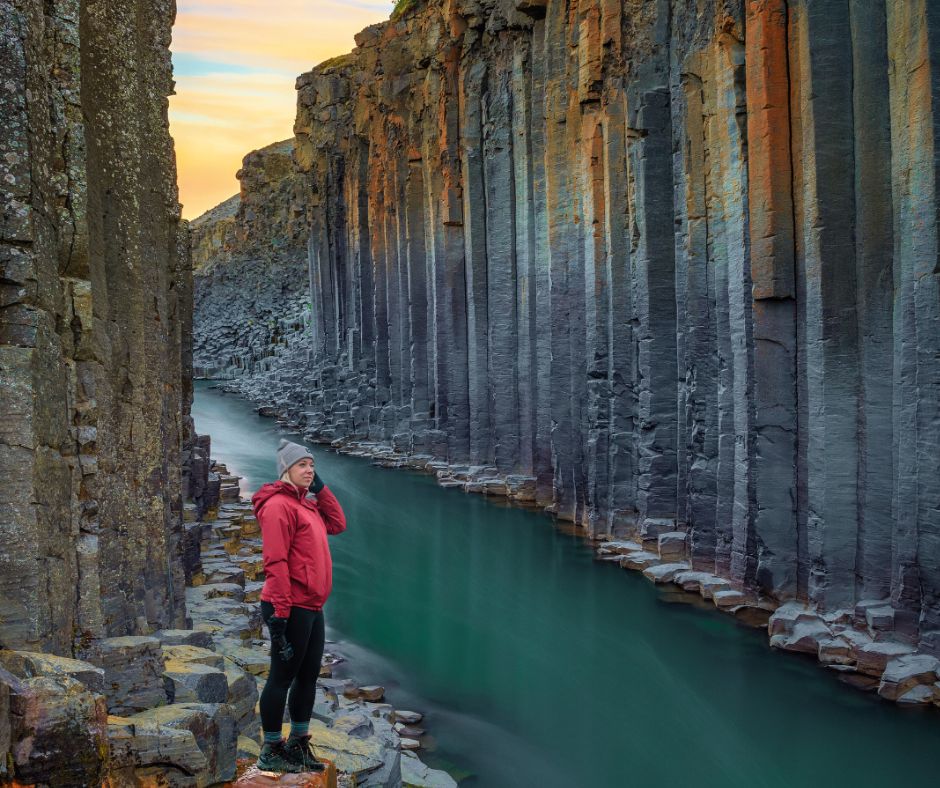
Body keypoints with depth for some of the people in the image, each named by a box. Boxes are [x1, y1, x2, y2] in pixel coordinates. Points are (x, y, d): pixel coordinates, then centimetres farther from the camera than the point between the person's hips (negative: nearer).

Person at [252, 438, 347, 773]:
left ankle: (298, 744, 26)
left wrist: (319, 488, 10)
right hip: (292, 607, -9)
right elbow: (275, 563, -19)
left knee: (309, 675, 15)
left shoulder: (306, 504, 15)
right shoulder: (279, 505, -13)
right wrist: (280, 613, -23)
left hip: (311, 607, 9)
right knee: (283, 676, -1)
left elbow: (338, 524, 18)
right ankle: (271, 751, 8)